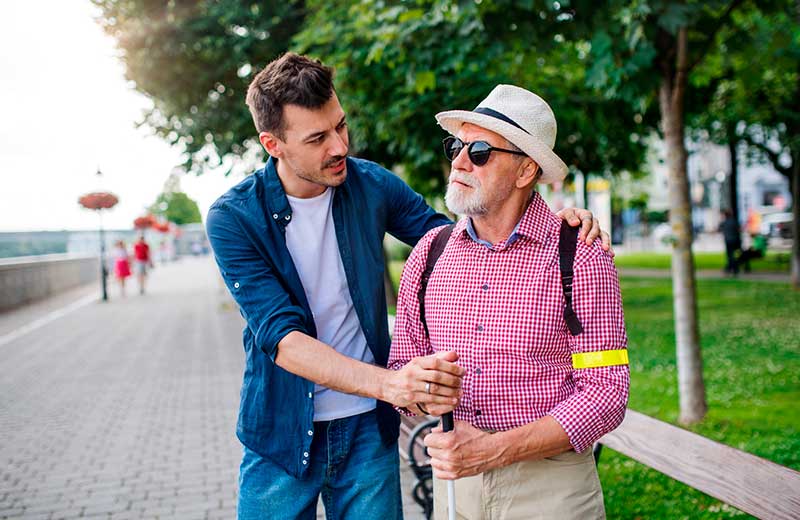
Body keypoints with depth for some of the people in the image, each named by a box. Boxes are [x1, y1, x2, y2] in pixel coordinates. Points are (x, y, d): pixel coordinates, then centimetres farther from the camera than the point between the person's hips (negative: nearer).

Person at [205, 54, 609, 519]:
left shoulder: (371, 185, -6)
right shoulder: (233, 218, -15)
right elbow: (283, 337, -23)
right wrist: (388, 383, -39)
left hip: (369, 428, 2)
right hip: (282, 433, -2)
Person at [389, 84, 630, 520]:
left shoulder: (580, 258, -12)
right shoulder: (429, 251, 1)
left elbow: (606, 391, -14)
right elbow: (399, 365, 6)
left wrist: (495, 449, -22)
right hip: (453, 480, 4)